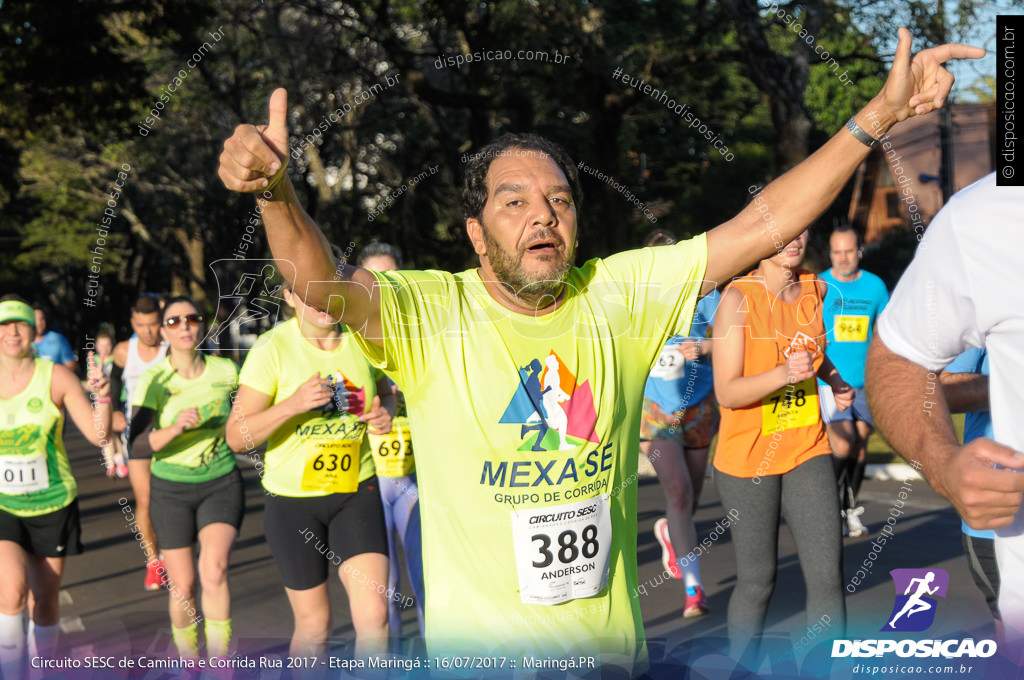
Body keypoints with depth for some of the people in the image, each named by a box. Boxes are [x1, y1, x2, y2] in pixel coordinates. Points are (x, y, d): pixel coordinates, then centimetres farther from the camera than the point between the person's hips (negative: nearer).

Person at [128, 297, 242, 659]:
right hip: (171, 490, 0)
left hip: (221, 484, 0)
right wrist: (175, 429, -35)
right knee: (183, 588, 5)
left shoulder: (226, 371, -7)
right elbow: (137, 447, -22)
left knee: (214, 570, -23)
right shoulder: (153, 381, -12)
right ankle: (189, 662, 29)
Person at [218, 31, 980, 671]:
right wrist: (276, 190, -48)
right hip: (480, 648, -3)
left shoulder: (620, 296, -5)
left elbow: (761, 225, -6)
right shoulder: (431, 312, -12)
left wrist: (879, 115, -11)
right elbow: (322, 280, -28)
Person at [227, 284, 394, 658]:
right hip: (293, 499, -2)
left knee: (374, 616, -11)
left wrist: (385, 413, -6)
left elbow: (385, 391, 18)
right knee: (313, 624, 9)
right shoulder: (273, 348, -13)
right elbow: (236, 437, -15)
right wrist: (292, 404, -30)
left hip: (357, 490, 2)